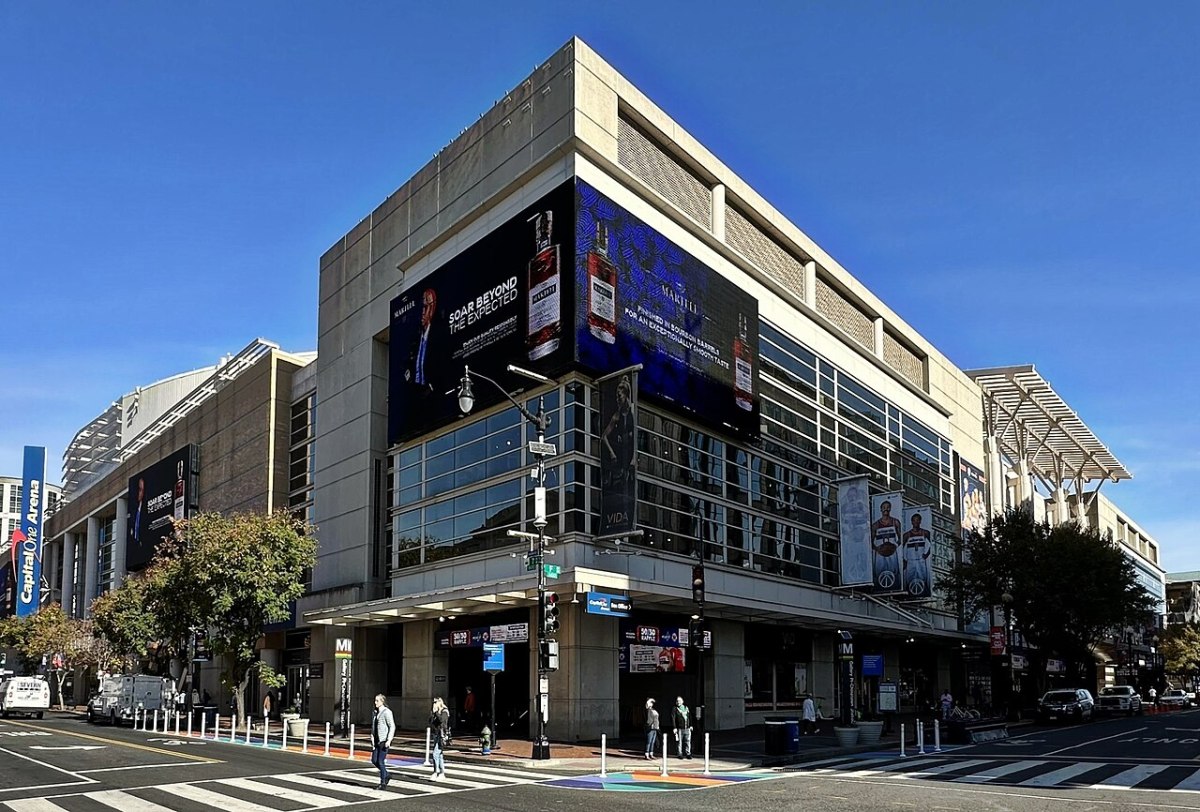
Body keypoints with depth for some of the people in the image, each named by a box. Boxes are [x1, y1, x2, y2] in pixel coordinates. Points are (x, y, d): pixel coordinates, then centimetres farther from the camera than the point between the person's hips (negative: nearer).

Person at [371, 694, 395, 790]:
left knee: (380, 761, -6)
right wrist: (372, 739, 13)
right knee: (374, 760, 8)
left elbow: (392, 727, -14)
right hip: (377, 740, 8)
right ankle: (386, 775, 26)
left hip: (384, 740, -8)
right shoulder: (376, 712, 12)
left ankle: (383, 783, 5)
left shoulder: (387, 712, -12)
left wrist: (389, 740, -19)